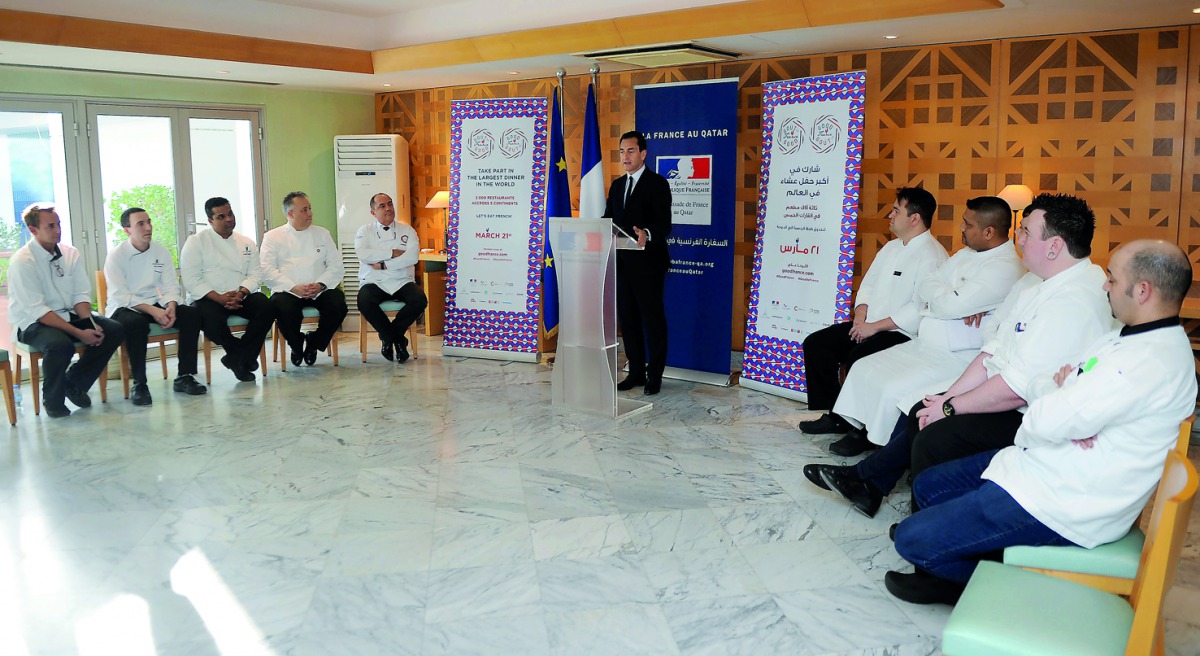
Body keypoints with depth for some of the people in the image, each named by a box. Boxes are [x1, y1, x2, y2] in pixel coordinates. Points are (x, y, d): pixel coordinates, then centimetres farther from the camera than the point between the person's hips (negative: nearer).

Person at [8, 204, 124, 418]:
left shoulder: (70, 254, 3)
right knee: (61, 344, -37)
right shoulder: (22, 261, -16)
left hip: (69, 315, 7)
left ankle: (74, 383, 3)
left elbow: (81, 294, 2)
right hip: (32, 323, -6)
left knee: (115, 330, -13)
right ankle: (52, 399, -7)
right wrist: (79, 333, -28)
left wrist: (90, 324, -18)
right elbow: (37, 310, -22)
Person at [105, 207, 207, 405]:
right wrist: (152, 310, -28)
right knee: (136, 323, -38)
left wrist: (171, 306, -21)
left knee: (191, 314, -19)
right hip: (124, 308, -5)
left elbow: (171, 287, 2)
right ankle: (139, 385, -27)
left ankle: (184, 376, -12)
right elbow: (119, 296, -16)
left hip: (155, 305, 5)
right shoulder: (116, 255, -7)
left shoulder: (161, 252, 6)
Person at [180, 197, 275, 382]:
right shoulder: (196, 242, 4)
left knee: (265, 307, -27)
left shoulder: (246, 243, 15)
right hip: (209, 298, -3)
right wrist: (219, 297, -19)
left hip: (240, 297, 3)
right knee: (211, 319, -36)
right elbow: (191, 280, -6)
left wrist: (241, 294, -14)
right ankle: (245, 355, -9)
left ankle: (237, 358, -15)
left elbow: (255, 275, 7)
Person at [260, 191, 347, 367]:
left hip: (319, 291, 2)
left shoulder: (322, 234, 18)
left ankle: (314, 343, -2)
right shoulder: (272, 237, 11)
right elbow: (268, 270, -2)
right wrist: (294, 287, -17)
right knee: (283, 307, -36)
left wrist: (320, 285, -11)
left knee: (338, 303, -30)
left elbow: (336, 266, 9)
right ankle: (296, 345, -2)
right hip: (288, 291, -2)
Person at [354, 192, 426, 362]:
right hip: (374, 283, -1)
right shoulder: (365, 232, 9)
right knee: (364, 302, -34)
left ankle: (388, 336, -6)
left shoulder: (407, 230, 9)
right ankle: (397, 338, -10)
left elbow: (412, 256, -9)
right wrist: (393, 253, -12)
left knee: (420, 300, -29)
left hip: (402, 282, 1)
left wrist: (383, 265, -13)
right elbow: (363, 254, -12)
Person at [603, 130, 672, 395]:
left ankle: (655, 376, 11)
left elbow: (664, 224, -15)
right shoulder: (616, 185, 15)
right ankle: (636, 372, 22)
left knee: (653, 319, 2)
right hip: (622, 263, 7)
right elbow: (609, 220, 14)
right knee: (627, 318, 11)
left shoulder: (657, 184, -6)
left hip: (647, 264, -7)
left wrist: (647, 234, -35)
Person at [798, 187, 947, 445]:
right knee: (815, 344, -1)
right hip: (869, 326, 10)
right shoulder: (891, 247, 17)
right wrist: (860, 316, -1)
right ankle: (834, 416, 6)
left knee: (858, 358, -34)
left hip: (903, 334, -10)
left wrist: (875, 327, -20)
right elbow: (868, 285, 19)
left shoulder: (932, 256, -14)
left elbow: (920, 309, -23)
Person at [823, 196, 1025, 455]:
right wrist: (948, 298, -14)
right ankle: (861, 430, 11)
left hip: (956, 356, -10)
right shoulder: (965, 255, 14)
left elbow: (951, 306, -24)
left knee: (896, 388, -24)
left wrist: (934, 293, -2)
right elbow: (922, 289, 7)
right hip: (923, 344, 10)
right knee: (864, 368, 4)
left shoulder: (1005, 268, -16)